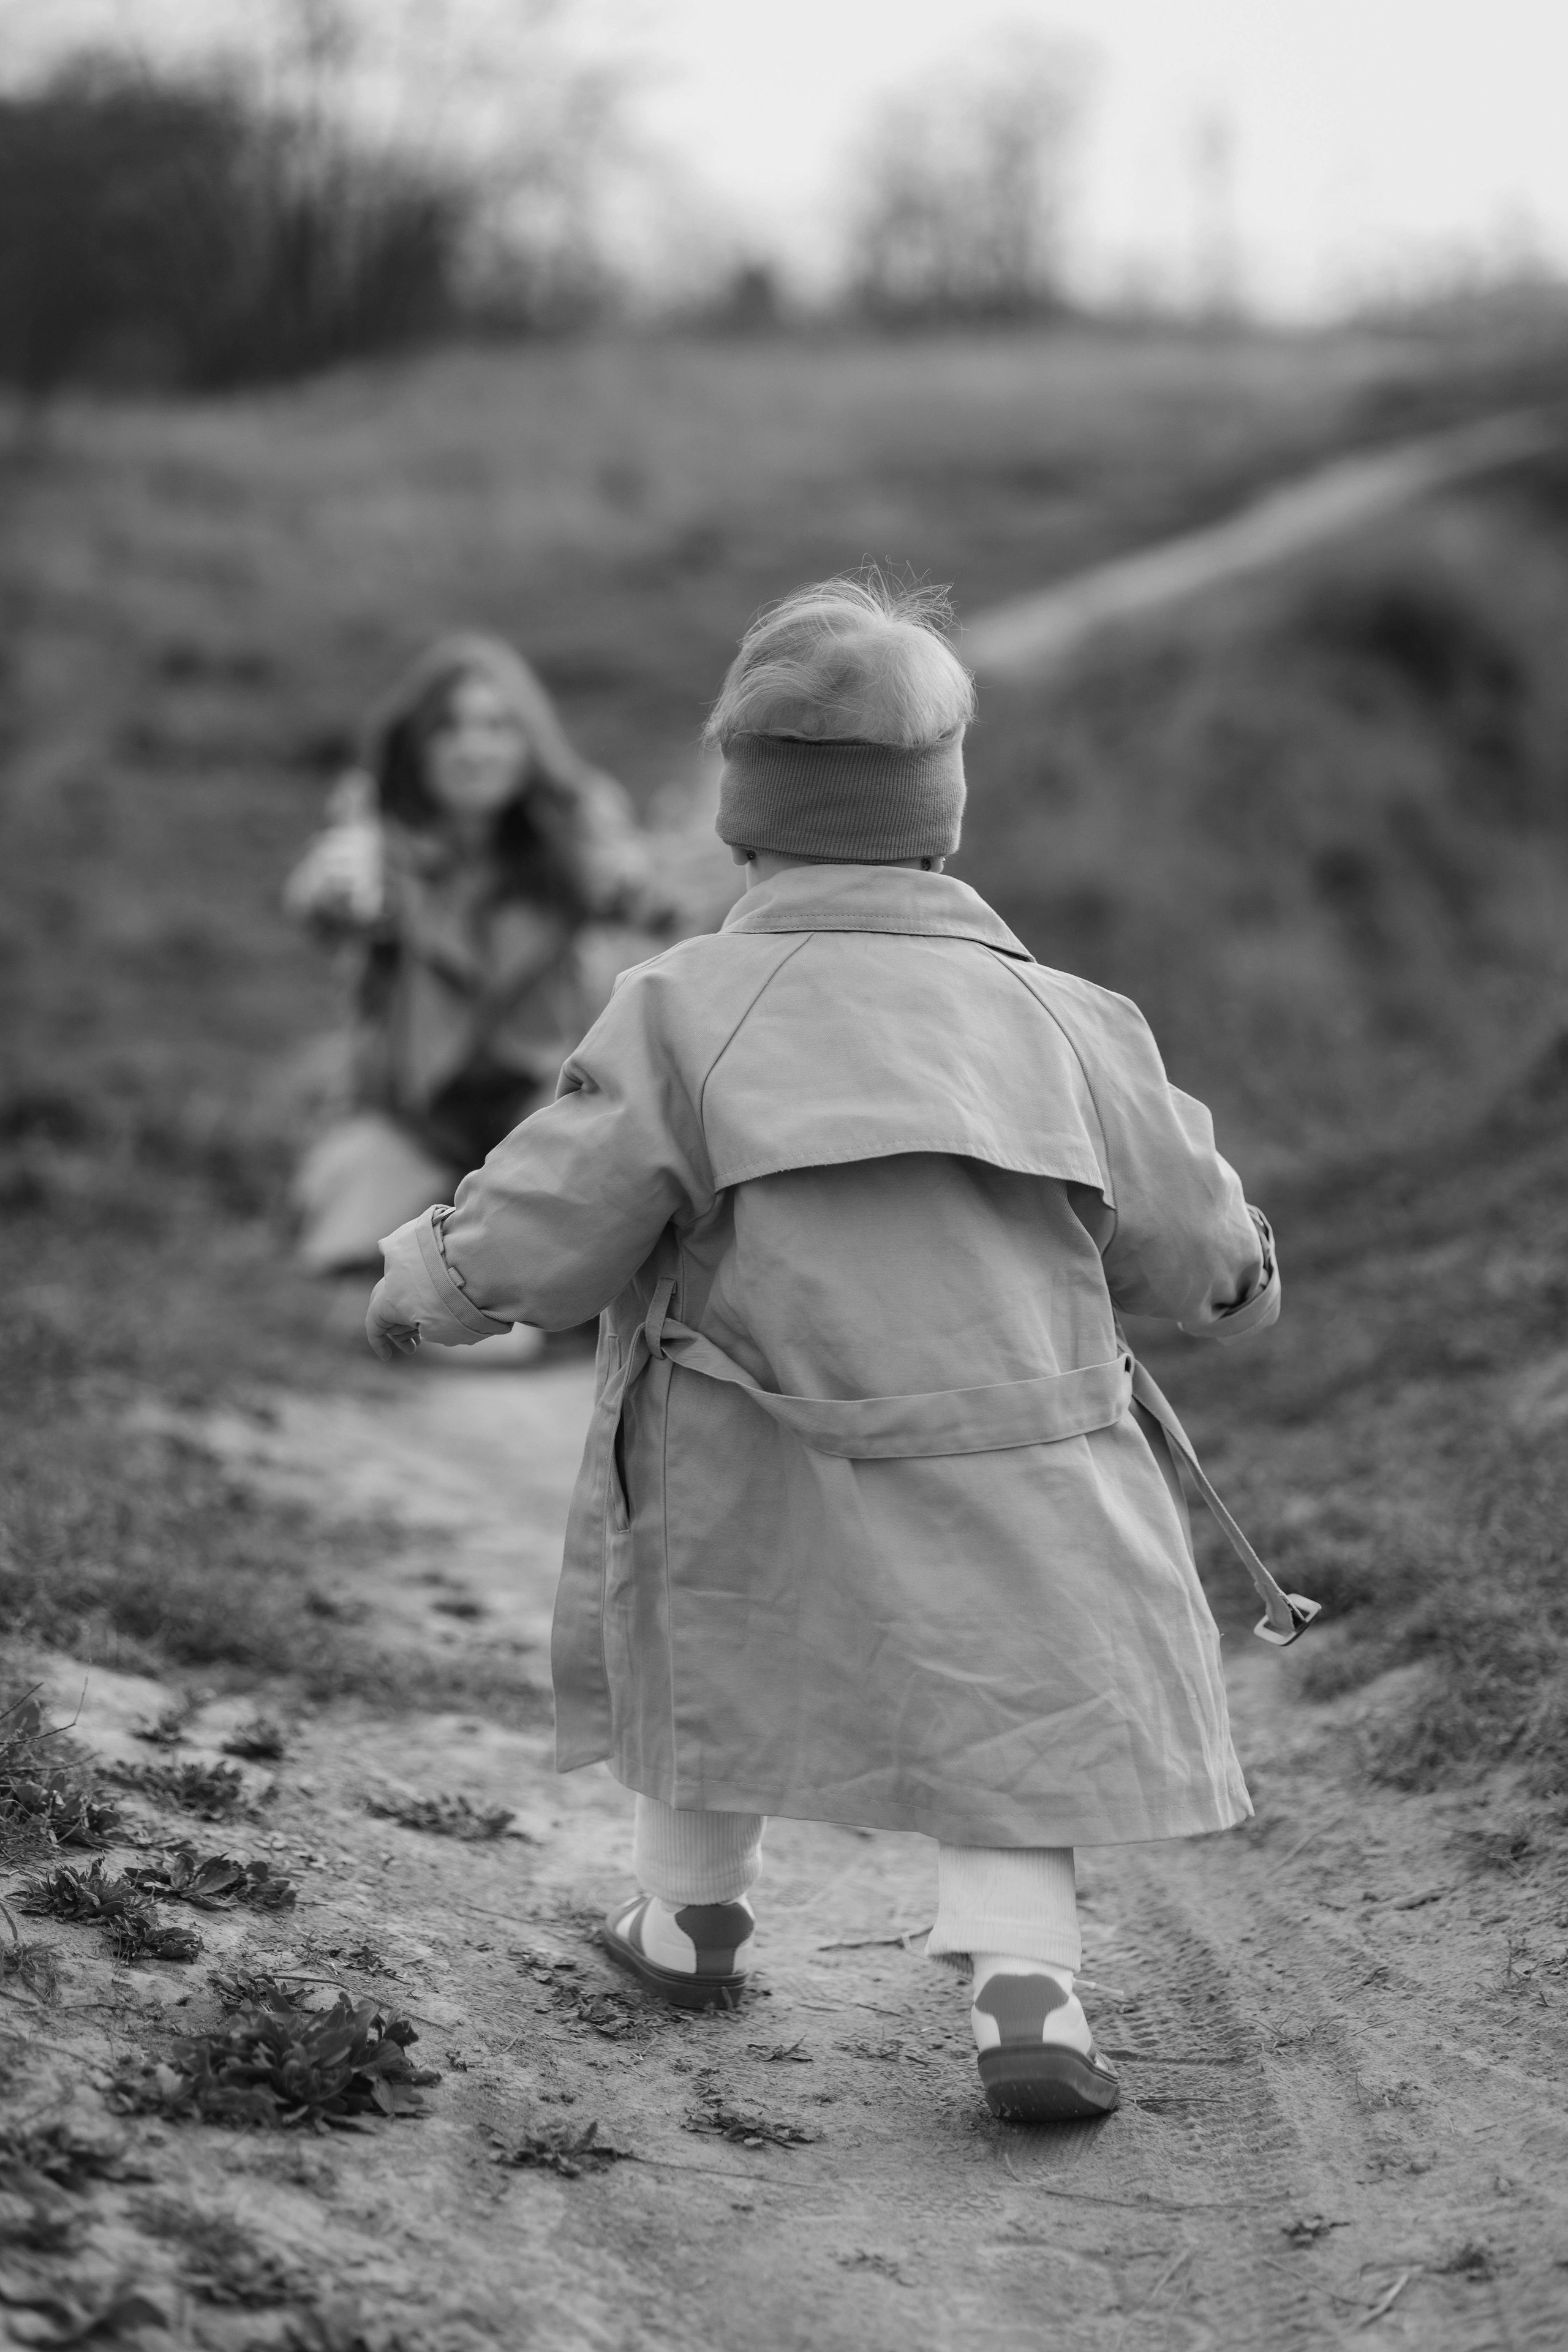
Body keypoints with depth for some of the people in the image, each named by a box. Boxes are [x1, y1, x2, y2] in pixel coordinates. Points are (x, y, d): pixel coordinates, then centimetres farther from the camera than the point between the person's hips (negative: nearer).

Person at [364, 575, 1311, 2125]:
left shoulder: (684, 1010, -7)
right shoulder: (1061, 1020, 0)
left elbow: (545, 1229, -7)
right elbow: (1193, 1249, 8)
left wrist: (422, 1283, 12)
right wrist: (1244, 1275, 31)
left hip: (759, 1479, 0)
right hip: (1014, 1478, 1)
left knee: (712, 1635, 26)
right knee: (1012, 1725, 13)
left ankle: (691, 1909, 40)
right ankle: (1024, 1984, -7)